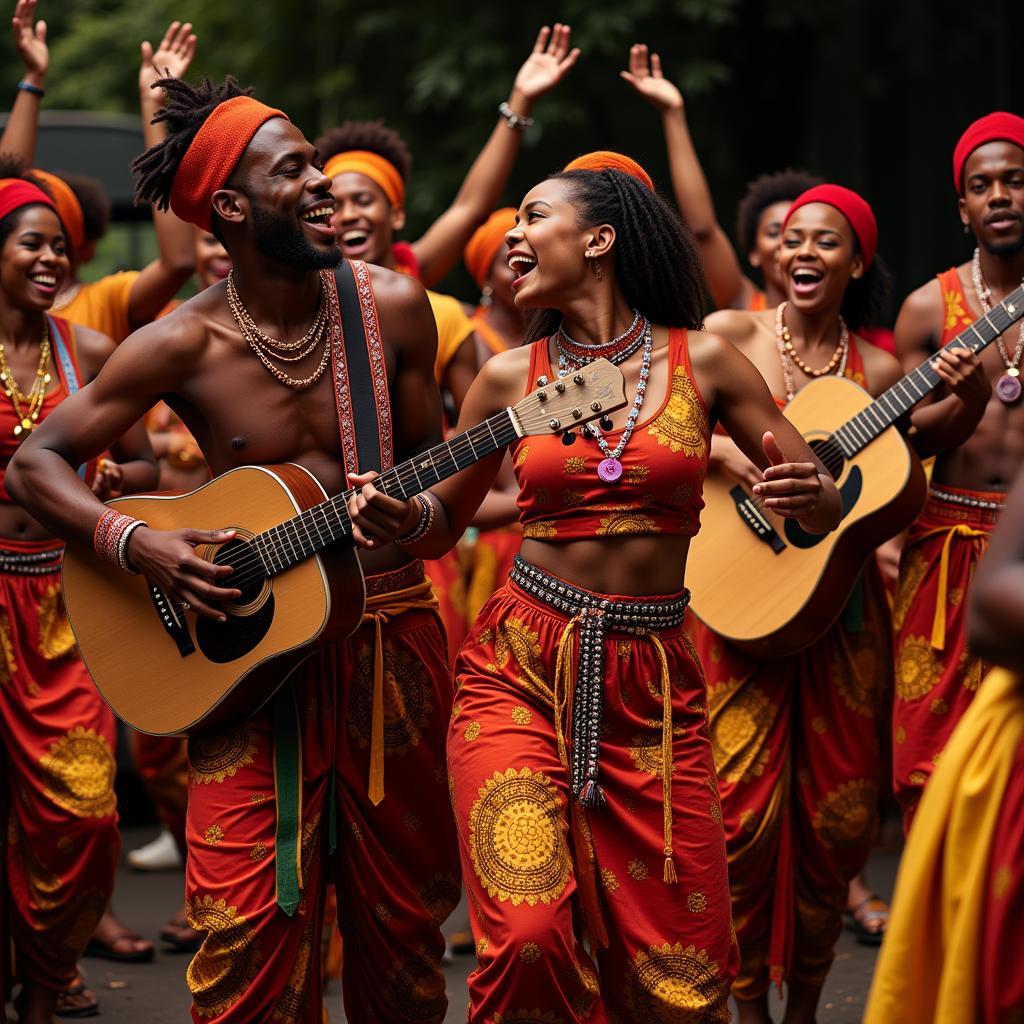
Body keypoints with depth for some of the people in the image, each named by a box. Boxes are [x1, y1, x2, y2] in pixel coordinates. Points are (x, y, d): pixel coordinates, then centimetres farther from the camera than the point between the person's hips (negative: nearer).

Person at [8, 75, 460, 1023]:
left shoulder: (390, 308, -1)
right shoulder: (183, 346, -8)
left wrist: (413, 512, -14)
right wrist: (137, 543, -18)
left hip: (390, 637, 2)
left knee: (401, 910, 10)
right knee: (250, 928, -7)